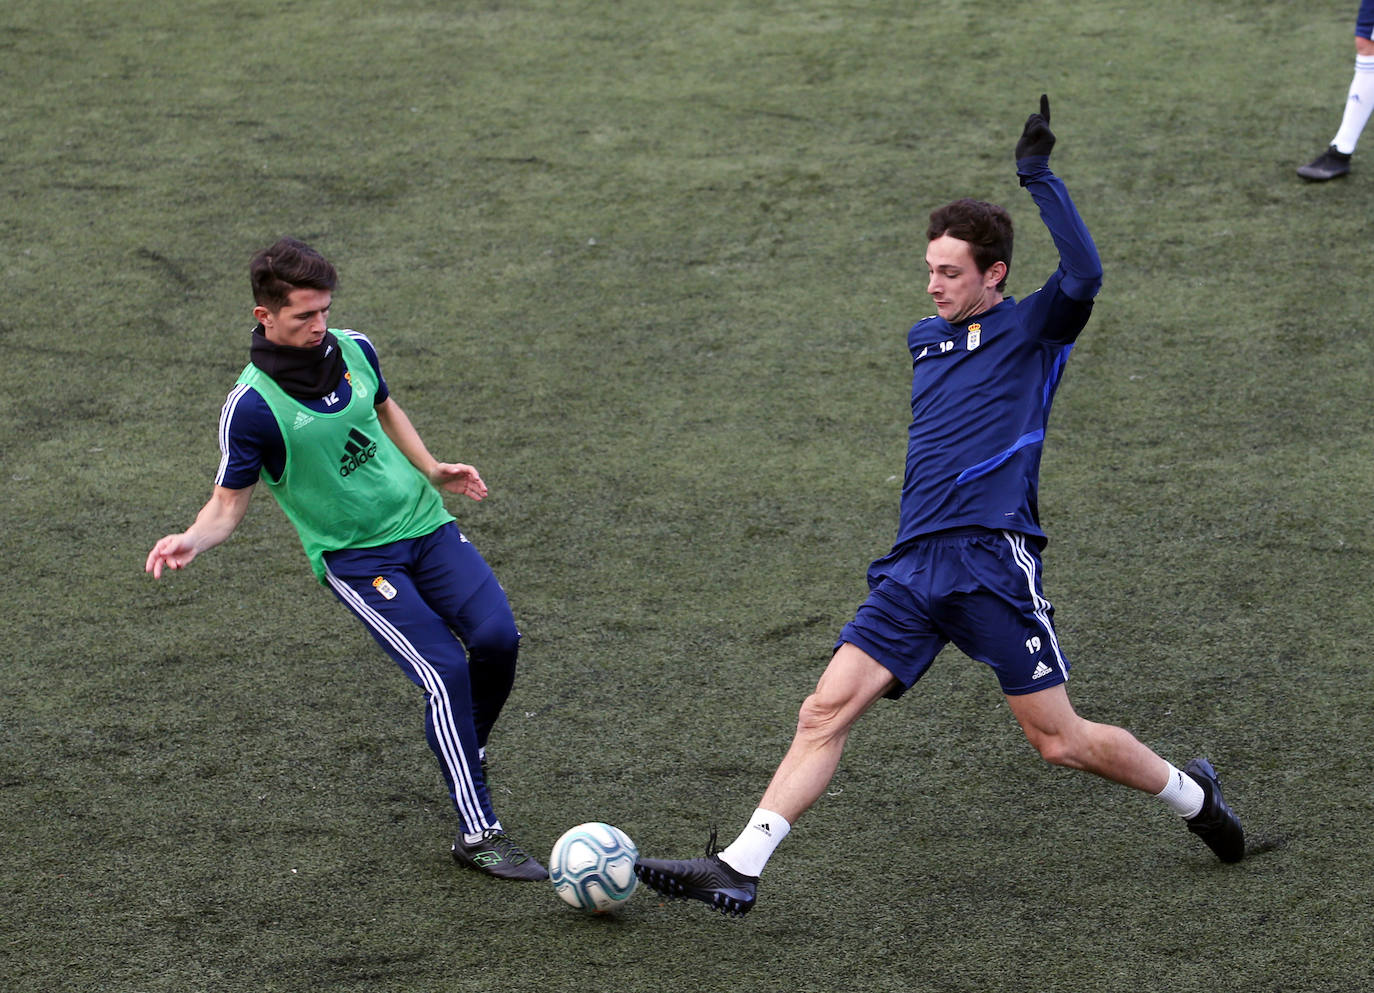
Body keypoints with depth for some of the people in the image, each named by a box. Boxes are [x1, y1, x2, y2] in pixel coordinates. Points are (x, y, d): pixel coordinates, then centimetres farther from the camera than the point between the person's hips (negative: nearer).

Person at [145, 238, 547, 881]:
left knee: (496, 637, -13)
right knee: (445, 671, -18)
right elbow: (229, 501, -9)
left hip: (423, 522, 5)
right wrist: (191, 541, -29)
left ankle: (466, 749, 17)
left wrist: (433, 471, 12)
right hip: (354, 556, -5)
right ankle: (478, 834, -9)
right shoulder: (252, 404, -17)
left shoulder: (352, 348, 0)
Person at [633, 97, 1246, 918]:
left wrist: (1039, 174, -21)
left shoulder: (1031, 330, 0)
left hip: (992, 559, -6)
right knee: (827, 710, -7)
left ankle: (1192, 794, 25)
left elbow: (1084, 275, -21)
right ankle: (738, 870, -11)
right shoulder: (924, 340, 20)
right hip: (913, 567, 6)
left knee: (1061, 741, -1)